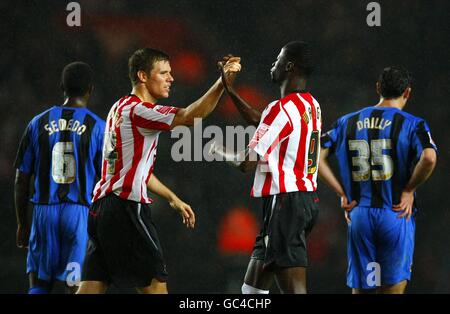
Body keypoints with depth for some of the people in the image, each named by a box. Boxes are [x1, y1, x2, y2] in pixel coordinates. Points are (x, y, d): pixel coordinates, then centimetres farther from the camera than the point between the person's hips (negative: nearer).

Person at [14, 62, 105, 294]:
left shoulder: (39, 123, 5)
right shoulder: (97, 127, -1)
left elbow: (21, 180, 7)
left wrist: (22, 223, 16)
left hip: (45, 213, 2)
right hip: (81, 213, -2)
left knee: (39, 285, 10)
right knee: (77, 285, 1)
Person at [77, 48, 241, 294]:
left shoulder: (121, 108, 21)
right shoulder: (137, 109, -10)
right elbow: (189, 116, -25)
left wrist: (173, 199, 29)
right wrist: (222, 82, -29)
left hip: (102, 207, 10)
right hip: (126, 208, -10)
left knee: (92, 288, 4)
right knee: (155, 285, -5)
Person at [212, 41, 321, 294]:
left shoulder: (282, 109, -16)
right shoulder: (311, 105, 12)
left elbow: (248, 163, -12)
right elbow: (259, 120, 26)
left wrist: (223, 152, 9)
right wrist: (229, 88, 27)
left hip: (285, 200, -10)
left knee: (294, 287, -14)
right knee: (254, 286, 17)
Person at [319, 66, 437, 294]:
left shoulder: (348, 122, 10)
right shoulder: (412, 125, -3)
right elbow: (429, 157, -21)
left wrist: (343, 193, 6)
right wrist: (409, 190, -7)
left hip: (359, 215, 3)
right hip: (396, 215, -3)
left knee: (360, 288, 9)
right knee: (393, 288, 0)